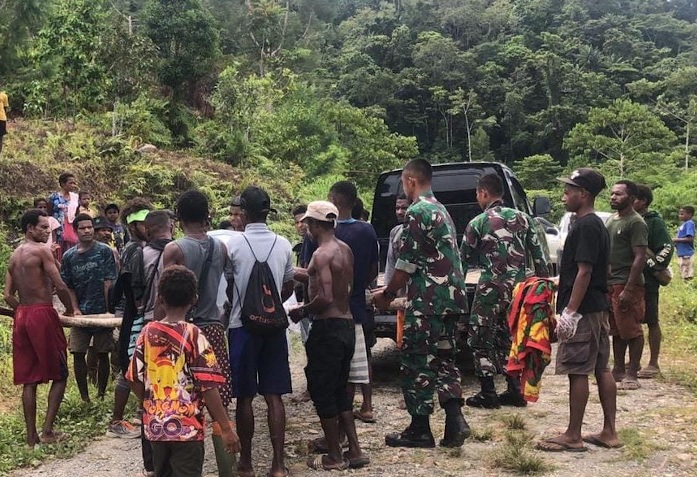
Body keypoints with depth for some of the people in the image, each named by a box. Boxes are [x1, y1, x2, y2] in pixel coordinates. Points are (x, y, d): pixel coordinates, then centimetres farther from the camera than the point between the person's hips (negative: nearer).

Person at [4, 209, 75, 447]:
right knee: (59, 375, 4)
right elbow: (60, 286, -13)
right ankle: (47, 431, -1)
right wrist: (70, 310, 2)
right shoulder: (42, 250, -8)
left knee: (29, 379, 10)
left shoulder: (14, 255, 15)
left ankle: (31, 436, 12)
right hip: (43, 314, -7)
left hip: (21, 316, 7)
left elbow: (8, 295, 12)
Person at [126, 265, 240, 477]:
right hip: (187, 427, -5)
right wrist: (226, 428, -10)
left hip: (155, 425, 5)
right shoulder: (194, 336, -14)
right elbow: (208, 387, -16)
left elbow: (135, 381, 5)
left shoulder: (147, 332, -1)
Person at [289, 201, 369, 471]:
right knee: (339, 390, 18)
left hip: (327, 327, -9)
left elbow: (325, 298, -24)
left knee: (322, 392, 3)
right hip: (346, 324, 9)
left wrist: (302, 312, -7)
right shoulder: (345, 249, 10)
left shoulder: (322, 254, -17)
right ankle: (355, 451, 21)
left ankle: (335, 458, 11)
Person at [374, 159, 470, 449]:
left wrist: (387, 295, -1)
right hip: (452, 297, 9)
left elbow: (407, 264, -15)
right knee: (444, 358, 13)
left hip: (428, 300, -9)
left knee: (416, 362, 0)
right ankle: (455, 420, 4)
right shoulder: (441, 210, 19)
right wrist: (394, 290, 24)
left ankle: (420, 430, 7)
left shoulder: (417, 212, -11)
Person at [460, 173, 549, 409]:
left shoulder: (478, 223, -5)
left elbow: (464, 260, 3)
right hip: (518, 288, 5)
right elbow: (539, 257, 6)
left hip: (490, 289, -5)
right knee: (509, 338, 16)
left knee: (481, 341, 6)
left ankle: (487, 394, 6)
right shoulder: (523, 218, 7)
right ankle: (514, 392, 17)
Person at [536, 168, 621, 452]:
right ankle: (609, 432, 18)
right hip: (598, 307, 10)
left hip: (582, 310, -10)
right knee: (601, 369, 11)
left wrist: (570, 310, -21)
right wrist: (557, 280, 24)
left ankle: (573, 437, 3)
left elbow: (584, 272, -20)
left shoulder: (586, 226, -15)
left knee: (578, 371, -4)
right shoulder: (597, 225, 15)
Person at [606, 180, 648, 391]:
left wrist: (629, 289, -21)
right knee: (616, 330, 13)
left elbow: (640, 258, -16)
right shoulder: (611, 220, 16)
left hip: (626, 285, -8)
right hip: (610, 284, 8)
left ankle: (632, 374, 5)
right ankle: (618, 371, 21)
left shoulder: (636, 223, -10)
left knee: (632, 330, -1)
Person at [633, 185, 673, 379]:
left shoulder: (654, 222, -7)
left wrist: (651, 266, -17)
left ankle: (653, 364, 8)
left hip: (647, 281, -7)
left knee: (651, 321, 2)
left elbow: (667, 248, -14)